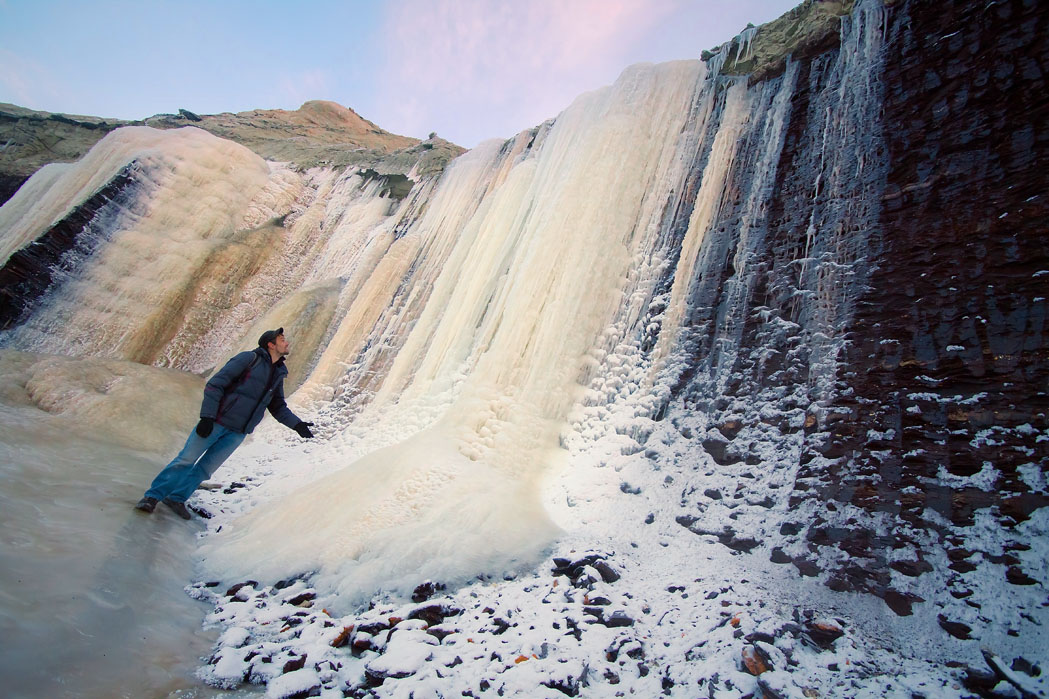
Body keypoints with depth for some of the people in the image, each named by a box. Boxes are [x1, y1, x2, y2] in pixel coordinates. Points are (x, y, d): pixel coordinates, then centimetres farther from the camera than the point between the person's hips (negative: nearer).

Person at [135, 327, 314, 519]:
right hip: (216, 422, -5)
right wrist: (207, 417, -18)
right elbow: (215, 385, -12)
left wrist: (297, 424, 4)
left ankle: (177, 498, 24)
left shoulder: (278, 375, 11)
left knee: (206, 468, 7)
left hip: (238, 433, 5)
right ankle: (153, 496, 18)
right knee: (186, 460, 2)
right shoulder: (249, 358, -9)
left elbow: (278, 407, 18)